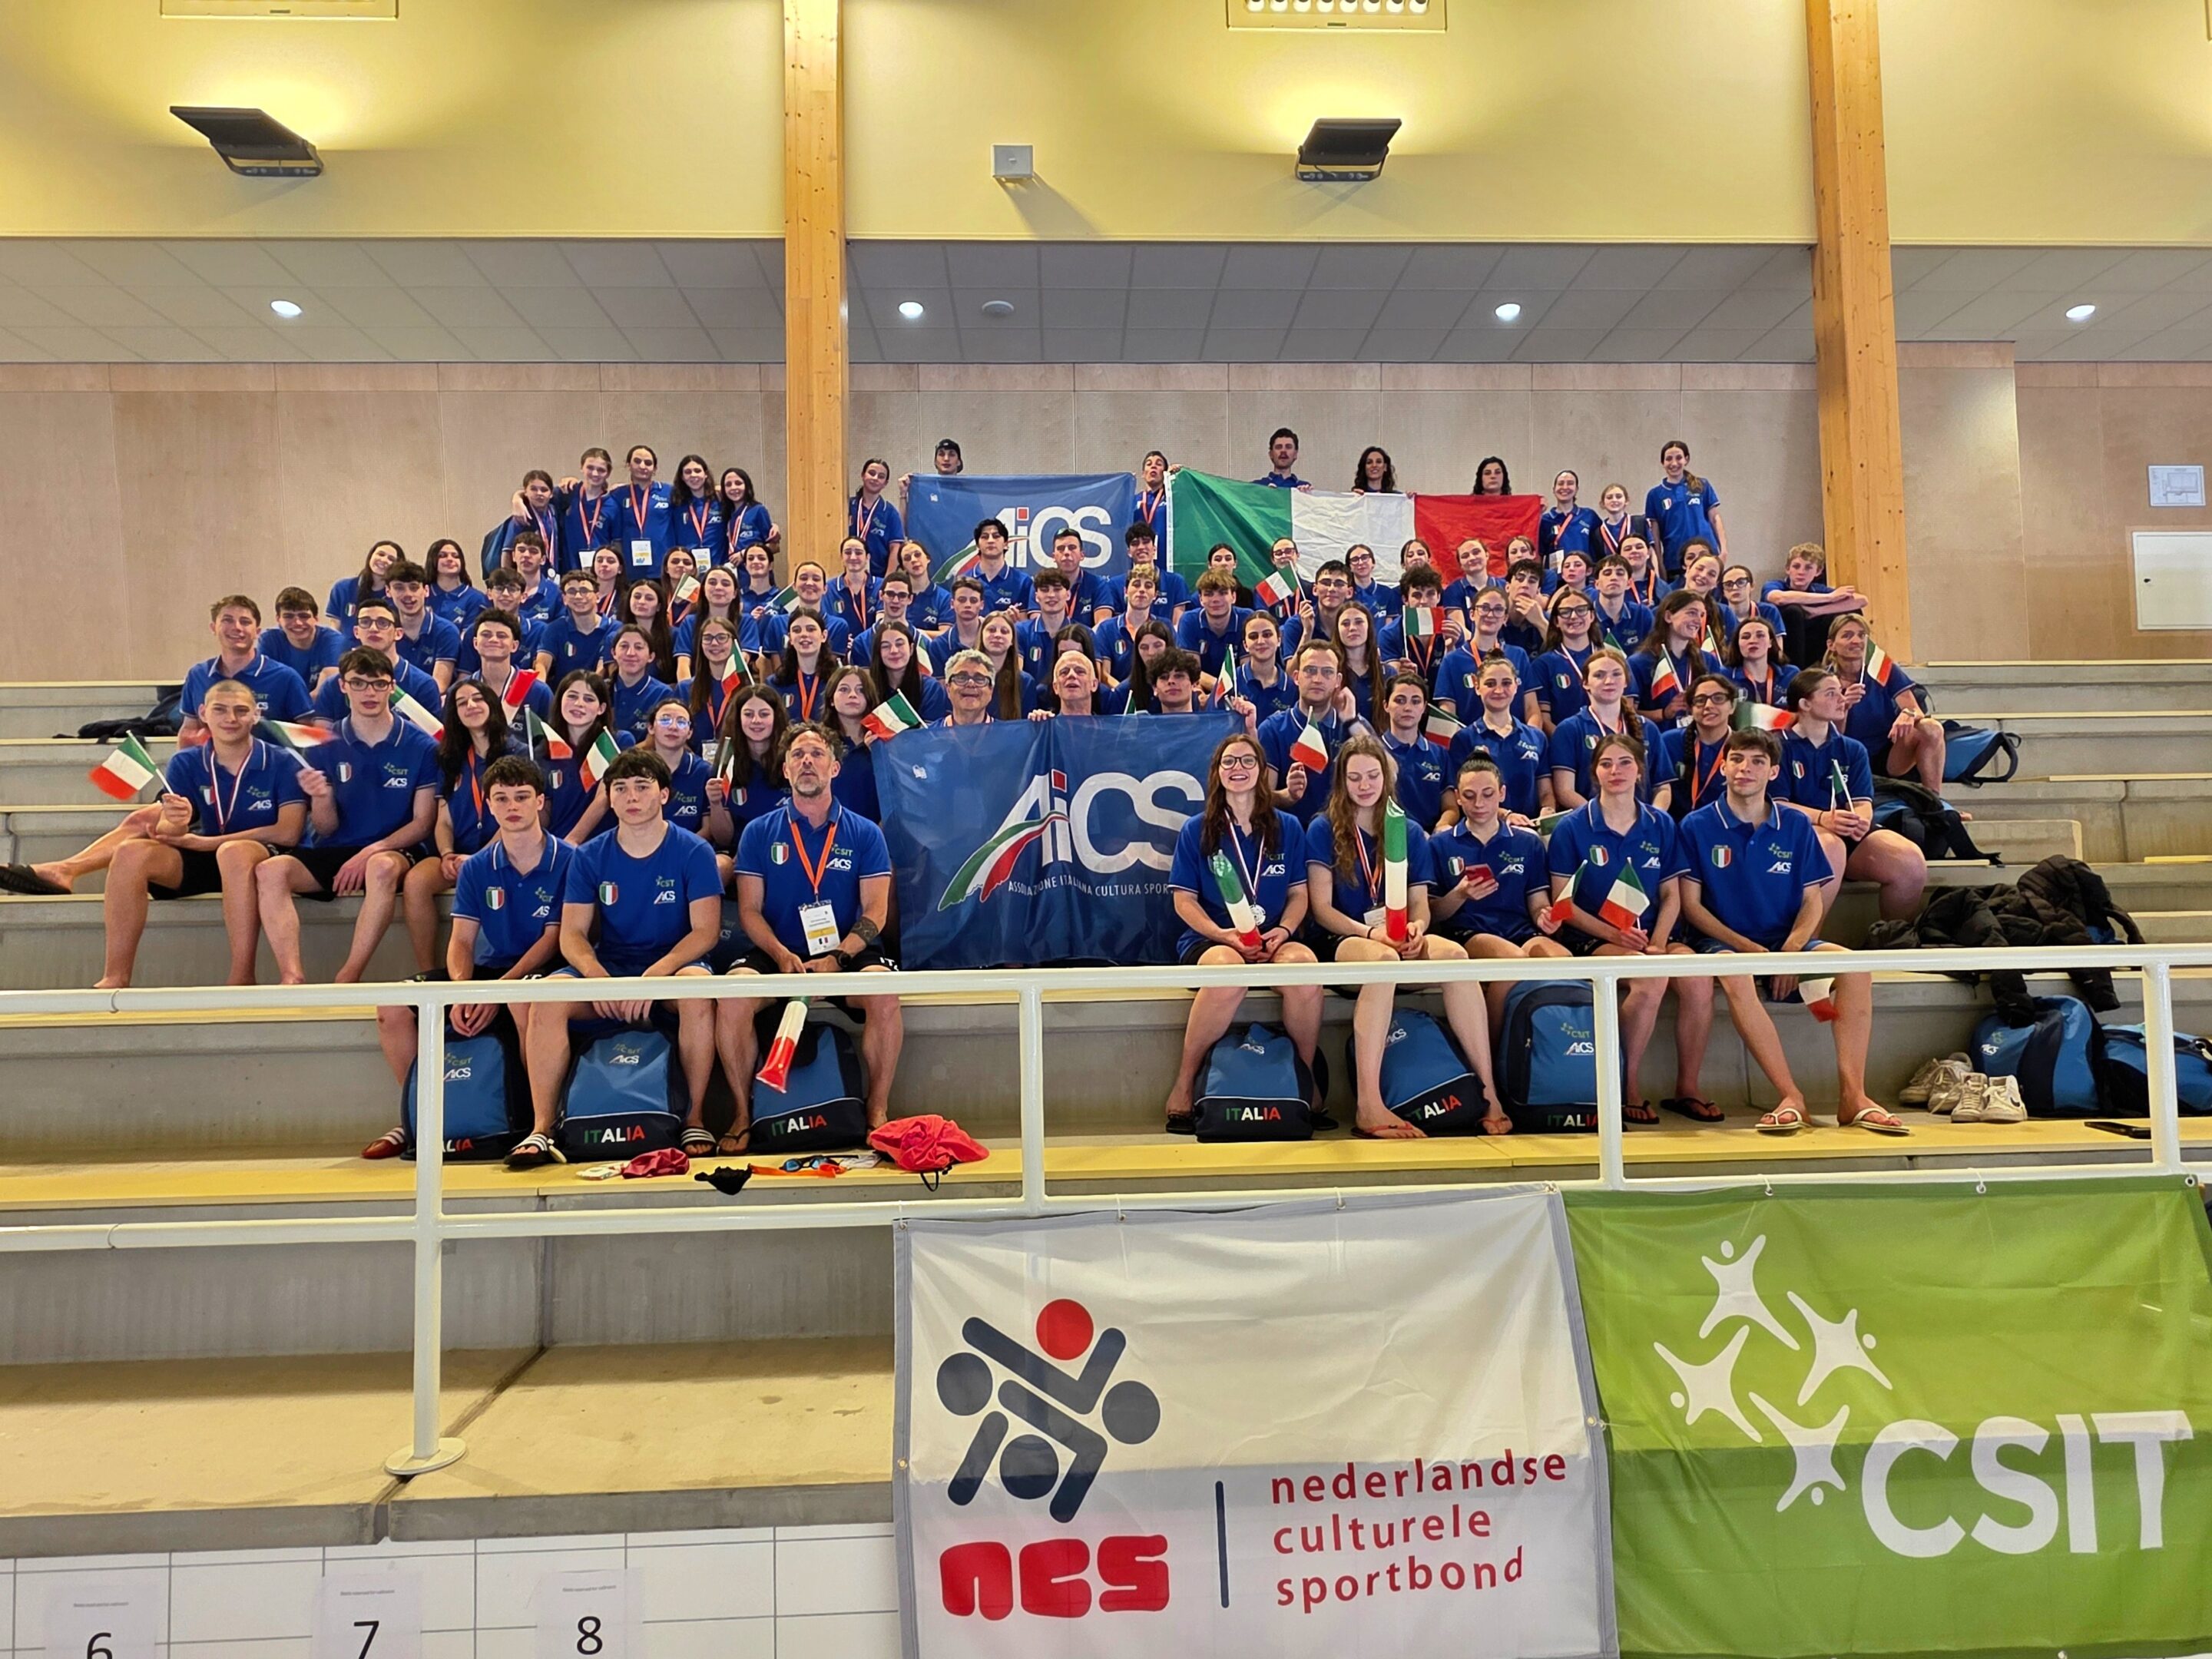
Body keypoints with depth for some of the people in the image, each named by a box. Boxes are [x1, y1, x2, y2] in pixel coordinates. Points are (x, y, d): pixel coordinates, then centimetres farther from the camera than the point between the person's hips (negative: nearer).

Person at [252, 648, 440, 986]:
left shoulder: (421, 746, -1)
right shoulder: (325, 746, 6)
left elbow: (423, 823, -2)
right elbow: (327, 829, 5)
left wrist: (372, 850, -16)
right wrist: (320, 798, -17)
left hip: (393, 852, -3)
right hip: (335, 851, 3)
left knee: (382, 868, -38)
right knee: (270, 870, -24)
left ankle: (348, 978, -32)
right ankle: (292, 977, -34)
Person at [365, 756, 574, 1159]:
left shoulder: (566, 861, -6)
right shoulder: (476, 868, 9)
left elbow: (552, 940, -9)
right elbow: (461, 940, 4)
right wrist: (462, 989, -17)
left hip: (540, 973, -5)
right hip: (489, 970, 6)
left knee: (523, 999, -40)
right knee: (393, 1007, -11)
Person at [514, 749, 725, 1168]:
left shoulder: (693, 852, -3)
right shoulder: (589, 857, 5)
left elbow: (705, 931, -9)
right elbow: (572, 934, 1)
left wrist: (655, 975, -24)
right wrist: (596, 976, -21)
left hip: (673, 965, -3)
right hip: (607, 967, 3)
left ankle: (696, 1119, -22)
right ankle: (541, 1130, -21)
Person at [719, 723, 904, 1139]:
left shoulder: (865, 834, 7)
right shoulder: (759, 833, 10)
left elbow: (876, 912, 0)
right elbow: (749, 910, 5)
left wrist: (837, 958, -17)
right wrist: (782, 956, -14)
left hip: (849, 953, -1)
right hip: (778, 953, 1)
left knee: (884, 991, -32)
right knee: (733, 993, -29)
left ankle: (878, 1111, -15)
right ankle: (742, 1114, -11)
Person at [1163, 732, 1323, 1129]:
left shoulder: (1288, 828, 13)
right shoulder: (1196, 829, 7)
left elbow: (1299, 893, 11)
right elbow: (1184, 899, 3)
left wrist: (1283, 930, -9)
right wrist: (1223, 935, -13)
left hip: (1273, 940, 2)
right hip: (1209, 939, -2)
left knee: (1303, 965, -35)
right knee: (1227, 970, -39)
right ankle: (1183, 1084, -21)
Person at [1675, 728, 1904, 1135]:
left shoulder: (1796, 826, 8)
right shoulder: (1698, 826, 0)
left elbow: (1812, 901, 5)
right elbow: (1691, 905, -3)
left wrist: (1790, 950, -14)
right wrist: (1747, 947, -14)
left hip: (1785, 941, 3)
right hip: (1724, 941, -3)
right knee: (1734, 974, -38)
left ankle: (1852, 1095, -25)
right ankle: (1791, 1096, -34)